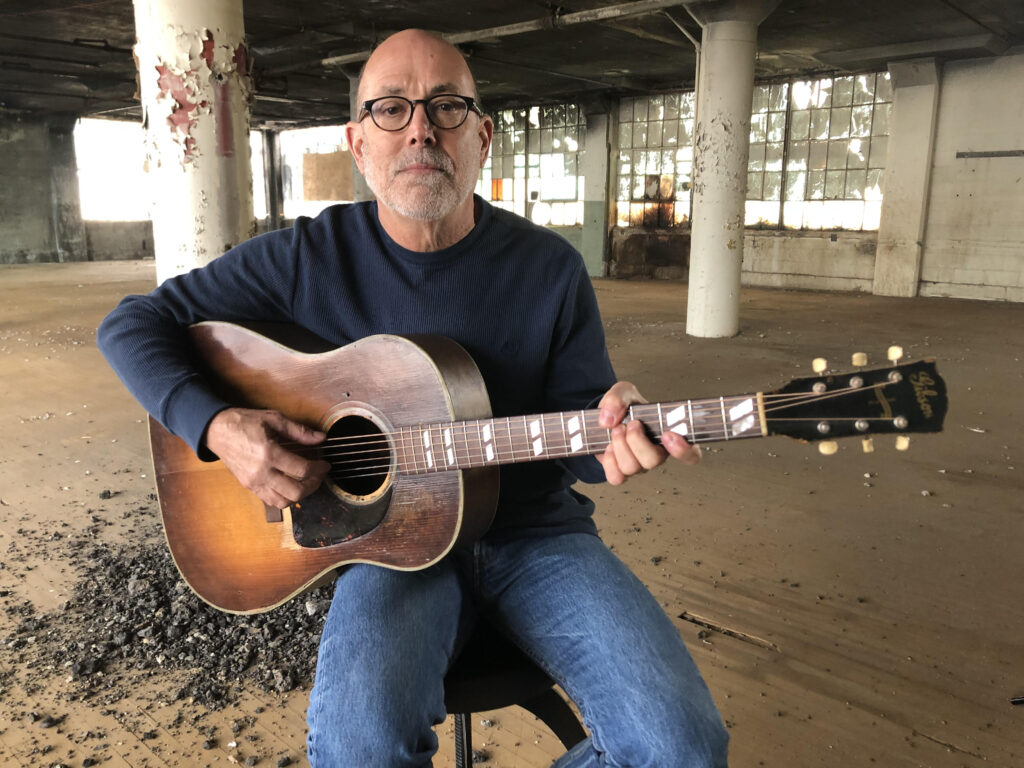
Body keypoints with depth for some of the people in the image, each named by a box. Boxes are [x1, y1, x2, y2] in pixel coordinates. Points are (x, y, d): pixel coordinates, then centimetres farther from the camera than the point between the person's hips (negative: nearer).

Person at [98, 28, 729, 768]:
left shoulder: (550, 268, -1)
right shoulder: (309, 256, -3)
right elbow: (133, 323, 3)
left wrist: (610, 434, -23)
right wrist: (216, 425, -15)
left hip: (533, 530, 2)